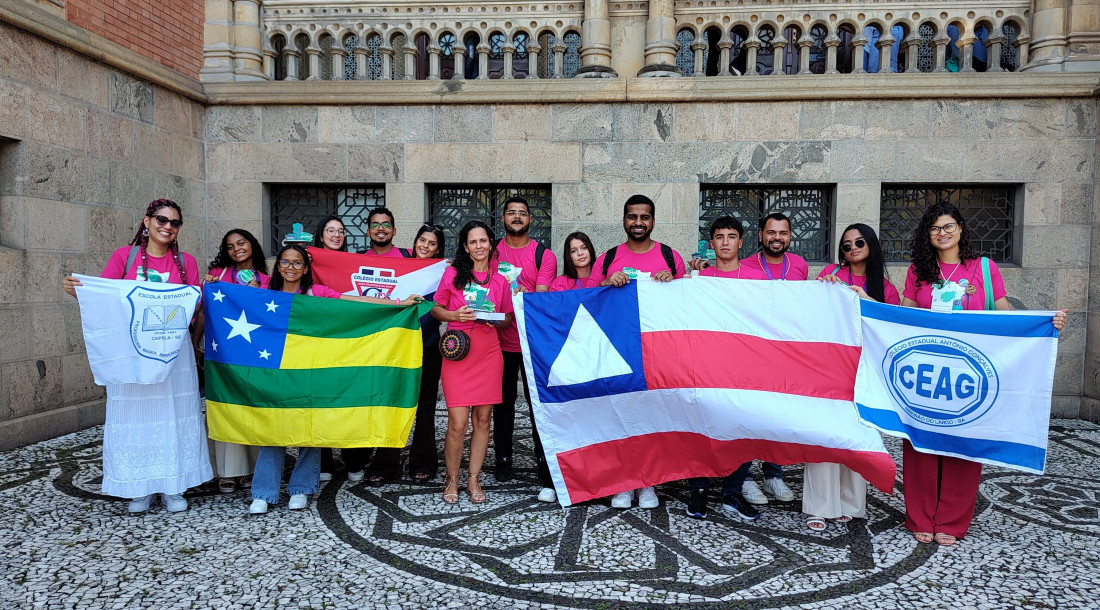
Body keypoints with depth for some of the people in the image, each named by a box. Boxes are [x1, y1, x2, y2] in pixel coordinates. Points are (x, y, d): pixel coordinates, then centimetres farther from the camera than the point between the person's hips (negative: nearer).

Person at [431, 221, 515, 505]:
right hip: (458, 353, -2)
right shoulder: (453, 273, 4)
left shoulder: (500, 279, 9)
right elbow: (435, 309, 9)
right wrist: (455, 315, -10)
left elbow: (509, 318, 16)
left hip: (488, 355, 2)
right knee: (458, 421, -6)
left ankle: (474, 479, 20)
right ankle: (452, 479, 15)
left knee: (483, 418, 5)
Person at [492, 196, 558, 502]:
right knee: (503, 402, 11)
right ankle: (502, 463, 25)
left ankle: (547, 474, 2)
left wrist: (526, 297, -26)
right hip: (500, 340, 2)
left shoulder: (544, 255, 2)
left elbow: (542, 296, -6)